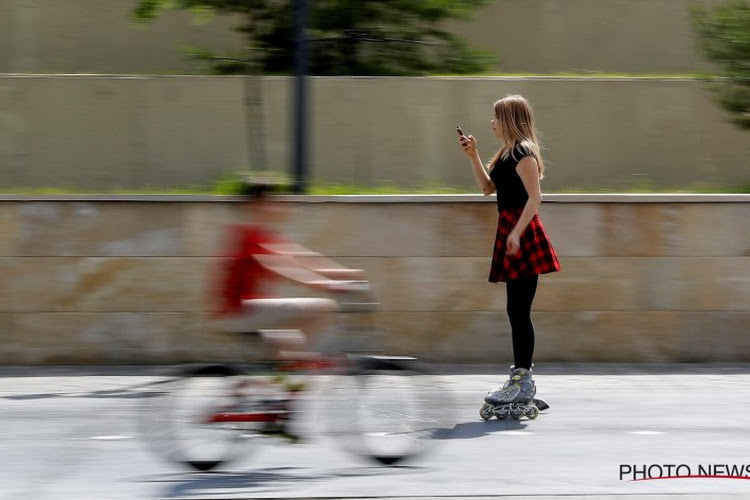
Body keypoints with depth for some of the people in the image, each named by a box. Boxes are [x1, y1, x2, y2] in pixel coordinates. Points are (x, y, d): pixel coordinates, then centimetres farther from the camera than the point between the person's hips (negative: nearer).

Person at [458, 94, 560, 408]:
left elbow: (534, 197, -19)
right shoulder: (506, 153, 18)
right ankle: (521, 375, 19)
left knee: (518, 311, -10)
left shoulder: (522, 153, -12)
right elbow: (487, 188, 23)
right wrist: (473, 156, 15)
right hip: (510, 229, 10)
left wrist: (516, 233, -25)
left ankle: (523, 383, -8)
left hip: (522, 232, -10)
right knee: (517, 311, 13)